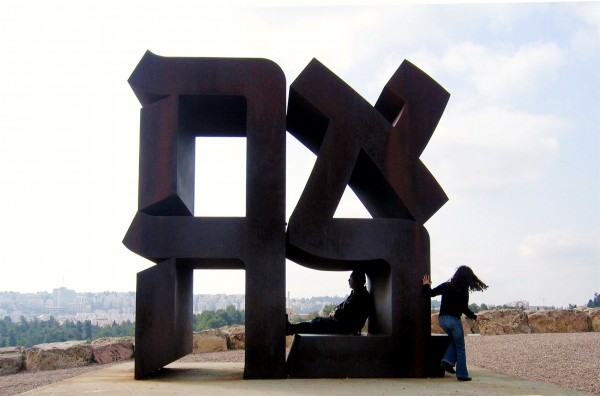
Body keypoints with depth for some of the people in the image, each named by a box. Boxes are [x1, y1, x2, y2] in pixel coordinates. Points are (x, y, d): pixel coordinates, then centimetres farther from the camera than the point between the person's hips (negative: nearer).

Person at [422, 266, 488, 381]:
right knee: (460, 347, 7)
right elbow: (464, 309, -10)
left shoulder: (446, 286, 4)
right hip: (454, 319, -5)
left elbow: (430, 293, 4)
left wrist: (426, 285, 22)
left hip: (442, 318, 5)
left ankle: (448, 360, 7)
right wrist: (474, 317, 6)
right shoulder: (463, 291, -7)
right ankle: (462, 374, 6)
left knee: (455, 341, 27)